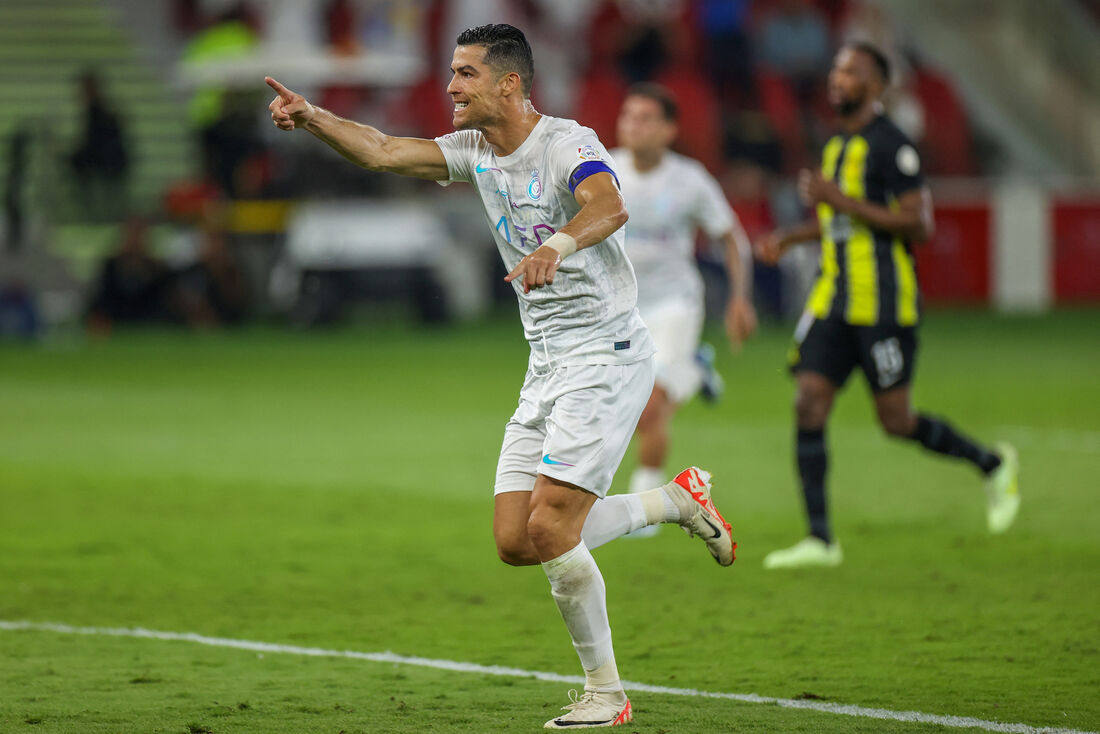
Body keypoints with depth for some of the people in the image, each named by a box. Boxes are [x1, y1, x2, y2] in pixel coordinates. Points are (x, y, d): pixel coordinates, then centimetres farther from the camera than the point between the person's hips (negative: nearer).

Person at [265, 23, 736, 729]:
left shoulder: (567, 143, -17)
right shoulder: (476, 151, 9)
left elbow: (609, 206, -37)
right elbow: (383, 151, 5)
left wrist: (559, 243, -57)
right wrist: (311, 117, -11)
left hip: (607, 355, -9)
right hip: (547, 364, 9)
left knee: (549, 530, -17)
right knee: (517, 541, 1)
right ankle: (676, 500, 17)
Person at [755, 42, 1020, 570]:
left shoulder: (891, 146, -11)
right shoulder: (838, 145, 15)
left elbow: (919, 226, -18)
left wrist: (843, 201, -22)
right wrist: (788, 238, 16)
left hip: (883, 303, -8)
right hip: (835, 300, 8)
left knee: (896, 422, -2)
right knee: (808, 405, -5)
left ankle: (993, 466, 24)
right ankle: (820, 540, -3)